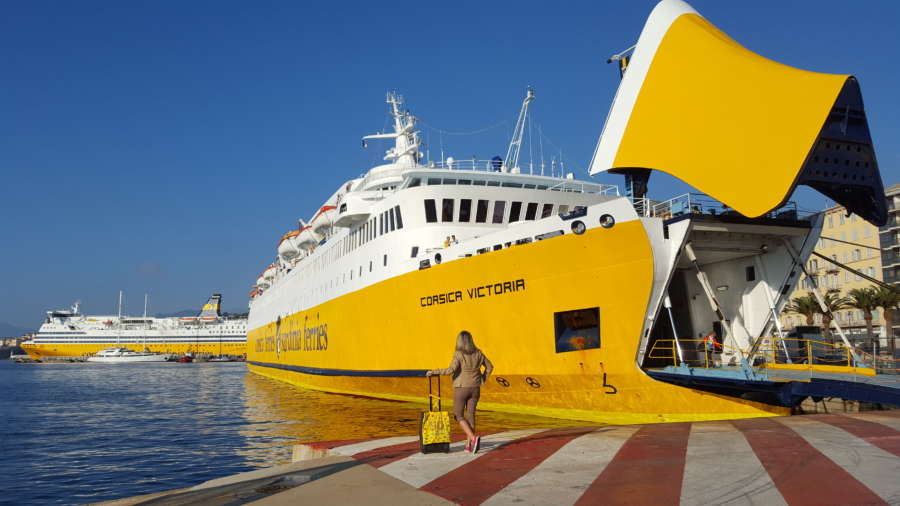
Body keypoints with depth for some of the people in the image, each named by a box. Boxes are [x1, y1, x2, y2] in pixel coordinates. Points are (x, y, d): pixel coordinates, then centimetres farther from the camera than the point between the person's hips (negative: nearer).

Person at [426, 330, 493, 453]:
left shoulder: (458, 354, -15)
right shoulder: (477, 353, 1)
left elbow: (451, 370, -26)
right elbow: (489, 366, 9)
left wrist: (434, 372, -17)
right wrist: (482, 381, 16)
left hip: (461, 388, -4)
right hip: (475, 388, 4)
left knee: (458, 416, 7)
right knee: (470, 415, 11)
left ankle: (474, 438, -13)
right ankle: (468, 445, 10)